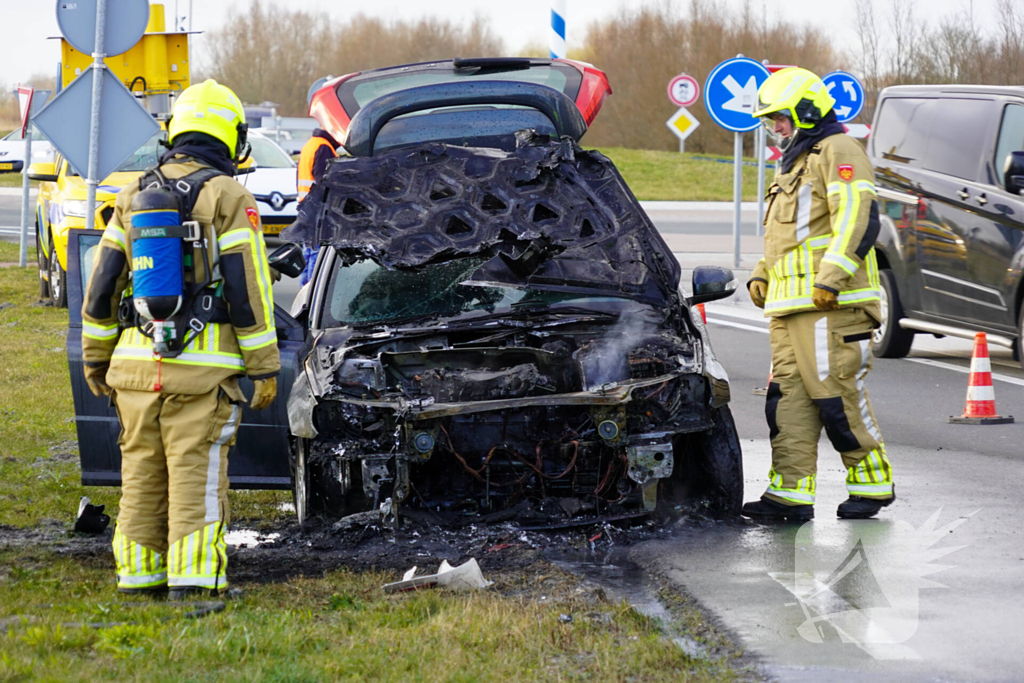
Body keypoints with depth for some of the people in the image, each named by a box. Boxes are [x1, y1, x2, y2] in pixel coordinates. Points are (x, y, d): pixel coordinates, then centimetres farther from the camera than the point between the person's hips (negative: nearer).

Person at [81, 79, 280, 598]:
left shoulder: (134, 198, 10)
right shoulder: (229, 198, -5)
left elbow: (102, 286, 11)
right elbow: (247, 289, -8)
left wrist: (95, 357, 20)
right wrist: (265, 368, -3)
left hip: (137, 361, 4)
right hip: (202, 366, -4)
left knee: (142, 472, 11)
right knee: (196, 473, -3)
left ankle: (138, 574, 14)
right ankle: (193, 576, -8)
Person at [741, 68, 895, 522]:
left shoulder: (837, 152, -5)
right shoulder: (797, 163, 26)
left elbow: (857, 217, -18)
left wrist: (832, 277, -24)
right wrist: (761, 276, 18)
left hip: (830, 303, -10)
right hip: (790, 306, 10)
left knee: (834, 392, -10)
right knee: (789, 395, 2)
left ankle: (872, 482, 2)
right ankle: (791, 492, 0)